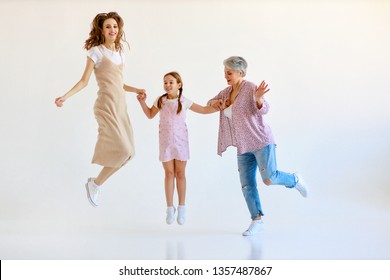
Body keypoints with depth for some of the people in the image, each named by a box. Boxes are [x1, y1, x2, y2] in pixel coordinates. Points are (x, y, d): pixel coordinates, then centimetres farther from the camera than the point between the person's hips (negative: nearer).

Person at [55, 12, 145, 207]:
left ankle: (95, 183, 19)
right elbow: (84, 81, -5)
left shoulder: (119, 54, 16)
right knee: (122, 150, -15)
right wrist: (65, 97, -15)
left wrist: (135, 90, 23)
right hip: (106, 105, -7)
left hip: (120, 106, 7)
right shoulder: (96, 51, -3)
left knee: (126, 152, 4)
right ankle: (94, 184, 5)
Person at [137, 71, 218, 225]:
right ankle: (170, 208, 9)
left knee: (180, 173, 4)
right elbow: (150, 114, 16)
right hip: (165, 141, 1)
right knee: (169, 173, 1)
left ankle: (181, 207, 13)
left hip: (180, 140, 0)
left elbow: (203, 110, 7)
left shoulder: (184, 102, -1)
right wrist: (142, 102, 4)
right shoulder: (160, 101, 2)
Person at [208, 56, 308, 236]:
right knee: (247, 184, 1)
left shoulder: (250, 88, -13)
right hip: (243, 147, 7)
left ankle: (294, 180, 15)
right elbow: (210, 104, 21)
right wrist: (215, 102, -3)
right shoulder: (226, 92, 9)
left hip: (261, 142, -7)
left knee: (269, 179, -16)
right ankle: (257, 221, 10)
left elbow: (263, 109, -23)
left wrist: (258, 98, -46)